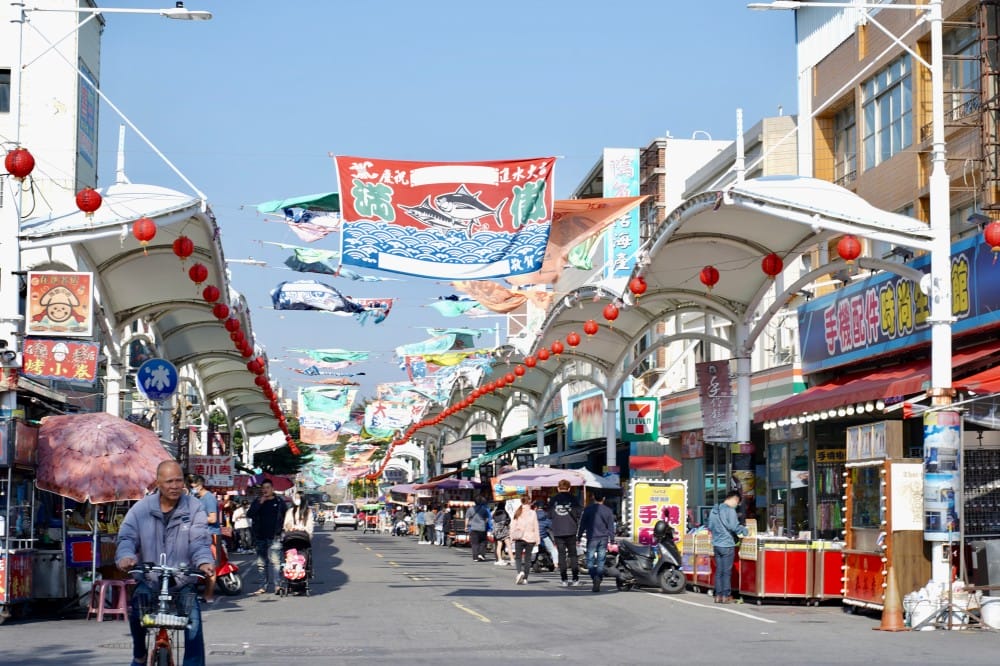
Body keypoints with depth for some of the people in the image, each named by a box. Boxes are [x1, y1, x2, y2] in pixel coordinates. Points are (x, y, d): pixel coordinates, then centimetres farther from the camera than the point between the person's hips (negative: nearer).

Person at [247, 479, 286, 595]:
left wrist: (282, 531, -1)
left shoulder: (279, 502, 6)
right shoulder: (257, 501, 11)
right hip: (260, 537, 3)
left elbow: (285, 517, 8)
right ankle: (263, 586, 10)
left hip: (274, 537, -3)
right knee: (261, 563, 6)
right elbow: (249, 515, -2)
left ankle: (275, 585, -15)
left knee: (274, 561, -14)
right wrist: (260, 503, -10)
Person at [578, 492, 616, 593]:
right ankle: (598, 583, -5)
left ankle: (595, 577, -22)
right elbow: (611, 528, 5)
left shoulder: (588, 509, -1)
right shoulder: (608, 511, 3)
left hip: (592, 538, -2)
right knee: (601, 562, 5)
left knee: (590, 561, 2)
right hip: (603, 539, 2)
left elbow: (582, 524, 2)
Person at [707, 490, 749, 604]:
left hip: (716, 545, 7)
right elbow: (734, 527, -17)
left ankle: (718, 595, 13)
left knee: (719, 571, 11)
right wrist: (745, 531, -3)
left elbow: (710, 527, 18)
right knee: (727, 571, 0)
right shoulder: (730, 510, -13)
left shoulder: (714, 510, 12)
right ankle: (726, 596, 2)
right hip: (727, 545, -7)